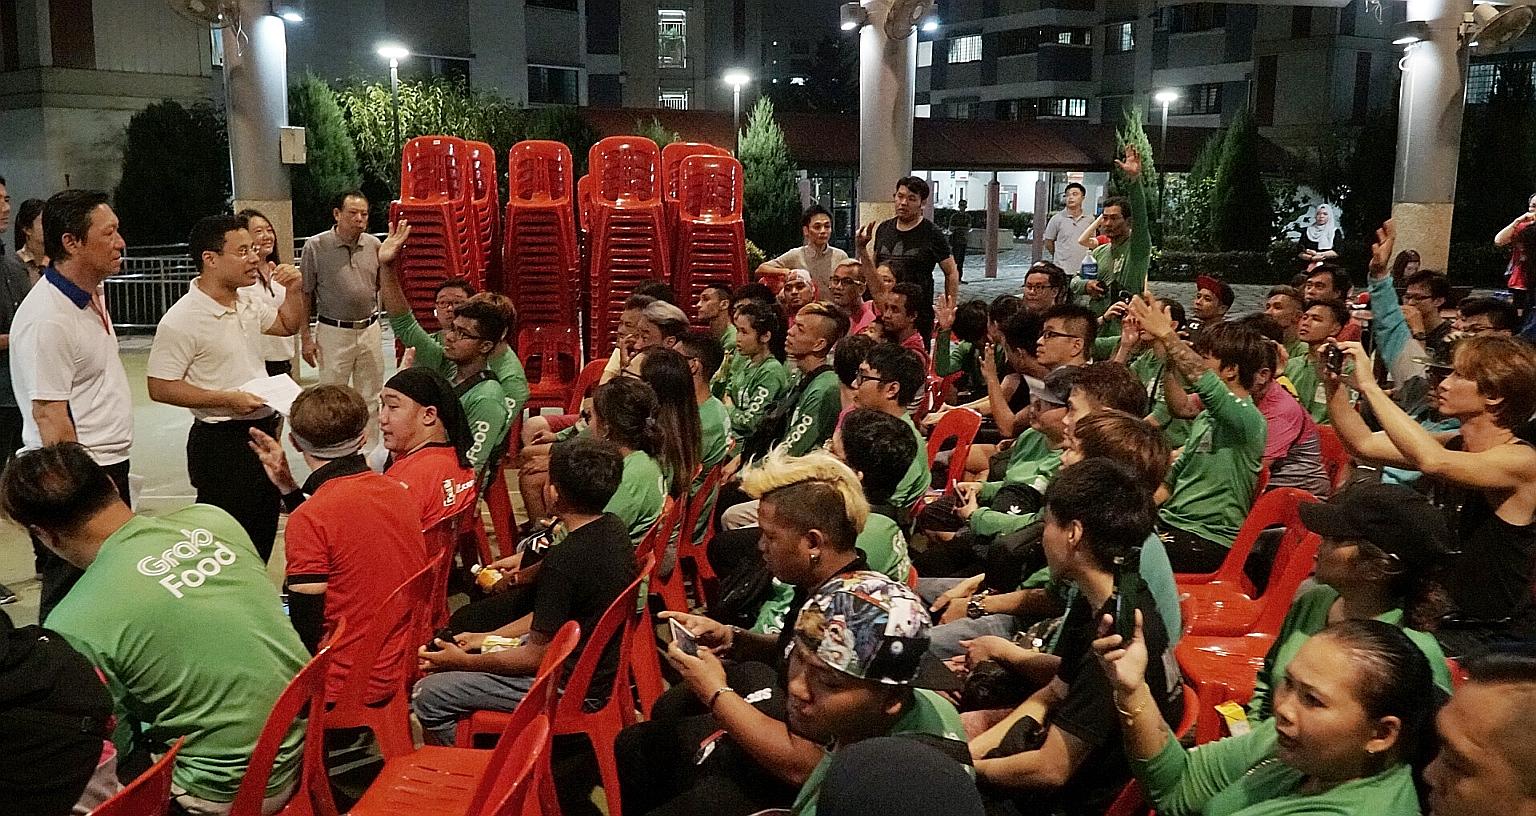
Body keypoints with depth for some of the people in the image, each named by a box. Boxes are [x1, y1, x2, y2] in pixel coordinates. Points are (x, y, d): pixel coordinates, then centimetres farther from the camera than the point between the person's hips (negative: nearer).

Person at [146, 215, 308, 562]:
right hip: (221, 442, -8)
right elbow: (160, 388, -19)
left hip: (263, 430, 8)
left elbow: (287, 326, 23)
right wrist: (227, 399, -23)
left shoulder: (250, 301, 4)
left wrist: (294, 291, 4)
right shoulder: (181, 320, -20)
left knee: (264, 532, 19)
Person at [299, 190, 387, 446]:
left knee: (370, 399, 10)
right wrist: (306, 337, -6)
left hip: (370, 330, 3)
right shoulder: (316, 246, -6)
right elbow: (304, 295, -2)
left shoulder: (374, 245, 4)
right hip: (333, 332, -3)